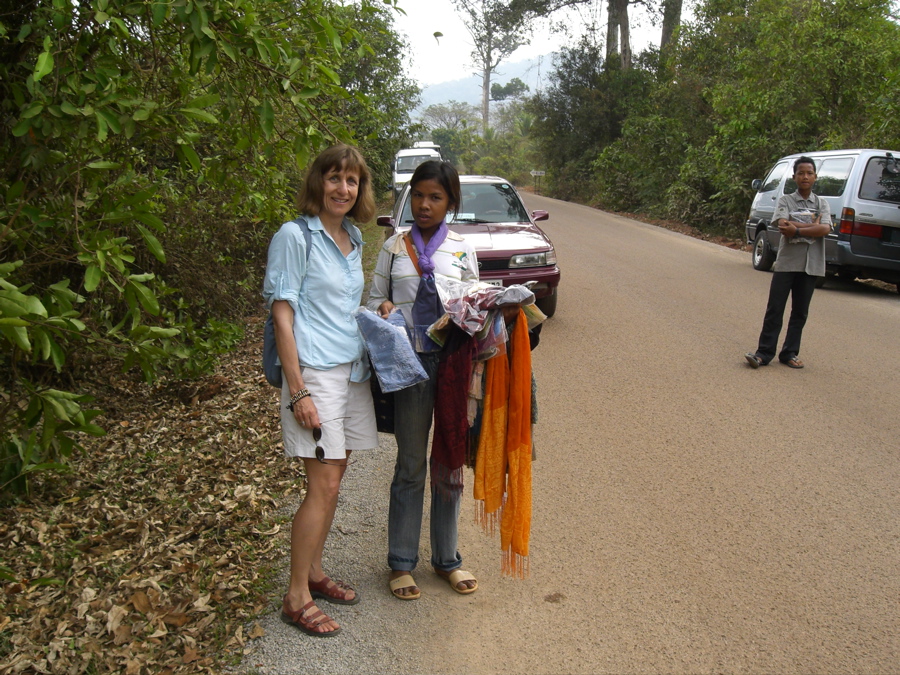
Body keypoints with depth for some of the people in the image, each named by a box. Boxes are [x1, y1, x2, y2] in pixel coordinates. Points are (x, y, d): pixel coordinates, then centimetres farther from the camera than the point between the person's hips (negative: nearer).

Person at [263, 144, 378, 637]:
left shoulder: (353, 239, 14)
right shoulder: (295, 236, -8)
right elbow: (282, 315, -12)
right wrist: (298, 392, -17)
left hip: (353, 372, 7)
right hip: (315, 373, -7)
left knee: (331, 480, 12)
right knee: (323, 485, -7)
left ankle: (314, 573, 27)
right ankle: (297, 597, 5)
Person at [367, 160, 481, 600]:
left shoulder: (462, 250, 9)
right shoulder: (394, 247, 8)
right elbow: (374, 298, 10)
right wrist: (384, 309, -12)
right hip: (409, 361, -1)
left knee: (450, 462, 9)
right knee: (411, 465, 5)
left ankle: (446, 558, 25)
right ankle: (402, 562, 18)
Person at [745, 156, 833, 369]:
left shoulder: (822, 204, 9)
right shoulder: (785, 201, 4)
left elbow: (825, 229, -9)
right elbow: (783, 227, -14)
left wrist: (797, 229, -16)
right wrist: (812, 226, -12)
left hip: (811, 264, 2)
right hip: (787, 261, -2)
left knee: (800, 312, 7)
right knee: (775, 309, -3)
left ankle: (790, 353, 16)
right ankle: (764, 352, 1)